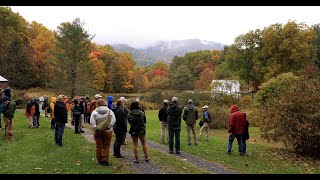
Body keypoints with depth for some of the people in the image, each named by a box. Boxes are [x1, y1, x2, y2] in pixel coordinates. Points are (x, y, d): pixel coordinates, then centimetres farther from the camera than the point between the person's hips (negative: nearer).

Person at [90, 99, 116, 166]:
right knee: (106, 146, 8)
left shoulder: (95, 112, -2)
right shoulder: (109, 111, -3)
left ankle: (100, 160, 19)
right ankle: (105, 160, 6)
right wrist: (109, 127, -9)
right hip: (107, 132, -1)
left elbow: (92, 121, -13)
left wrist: (95, 128, -9)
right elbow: (113, 120, -13)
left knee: (99, 146, 11)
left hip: (98, 131, 1)